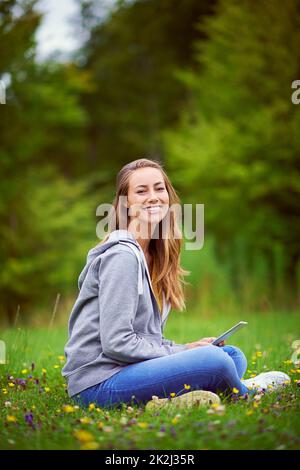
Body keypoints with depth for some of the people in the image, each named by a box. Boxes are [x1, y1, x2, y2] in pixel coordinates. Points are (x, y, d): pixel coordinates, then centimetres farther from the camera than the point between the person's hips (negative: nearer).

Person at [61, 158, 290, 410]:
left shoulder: (151, 255, 14)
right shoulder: (122, 255, -14)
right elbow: (116, 344, -19)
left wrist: (189, 348, 1)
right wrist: (182, 352, -9)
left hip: (126, 371, 9)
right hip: (98, 384, -9)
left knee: (234, 355, 8)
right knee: (215, 360, -22)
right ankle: (244, 393, 8)